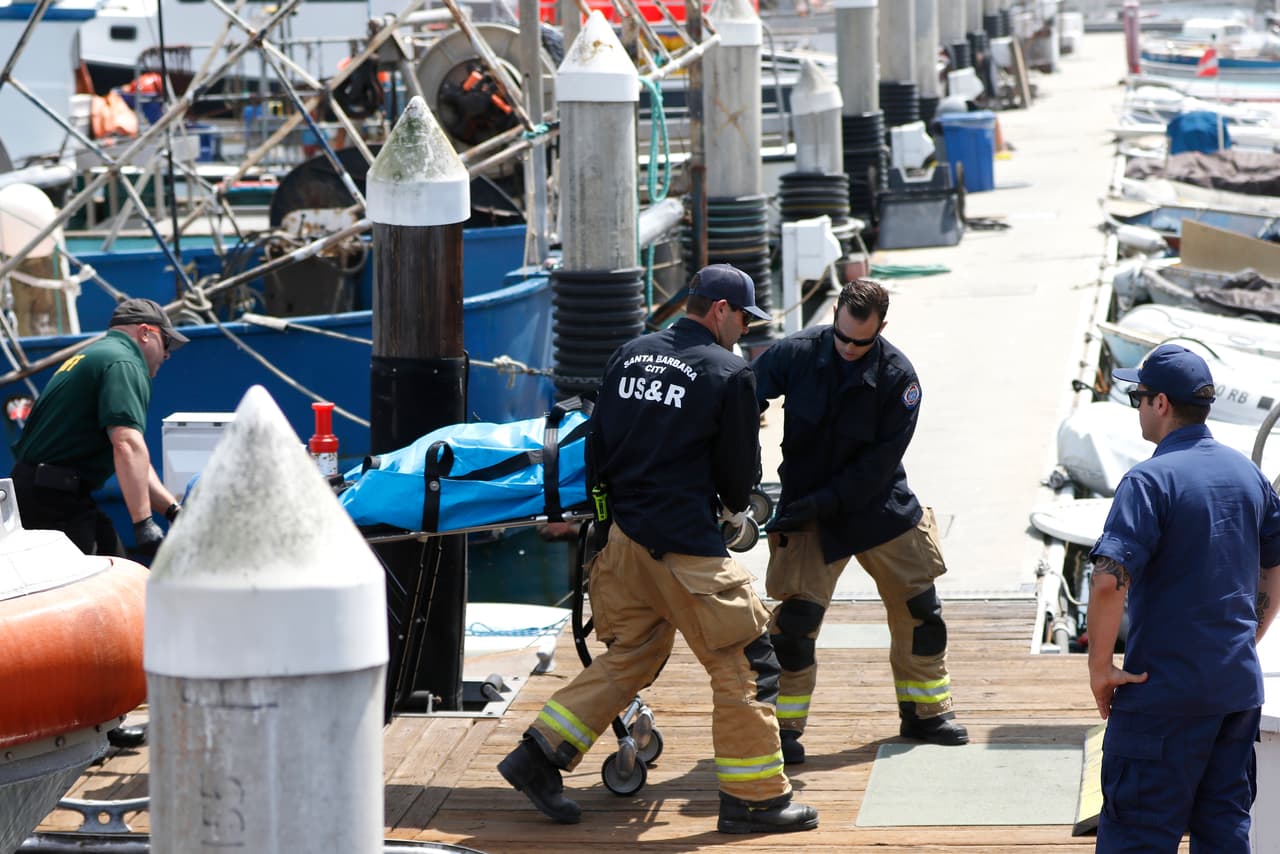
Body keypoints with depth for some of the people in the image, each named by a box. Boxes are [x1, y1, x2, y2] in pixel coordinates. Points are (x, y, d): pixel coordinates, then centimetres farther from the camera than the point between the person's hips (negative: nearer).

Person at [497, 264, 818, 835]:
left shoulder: (631, 355, 9)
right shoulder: (729, 374, -8)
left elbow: (597, 445, 12)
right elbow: (740, 468, 0)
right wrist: (736, 508, 21)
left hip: (622, 534, 7)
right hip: (687, 548, -7)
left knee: (628, 657, 19)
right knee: (745, 665, 3)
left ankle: (539, 755, 13)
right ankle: (754, 798, 6)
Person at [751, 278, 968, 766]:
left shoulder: (897, 376, -12)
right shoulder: (795, 354, -13)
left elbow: (881, 460, -14)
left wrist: (824, 502, -21)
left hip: (880, 505, 2)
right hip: (808, 508, -2)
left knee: (919, 607, 8)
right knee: (796, 616, -12)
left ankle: (924, 711, 27)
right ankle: (783, 726, 0)